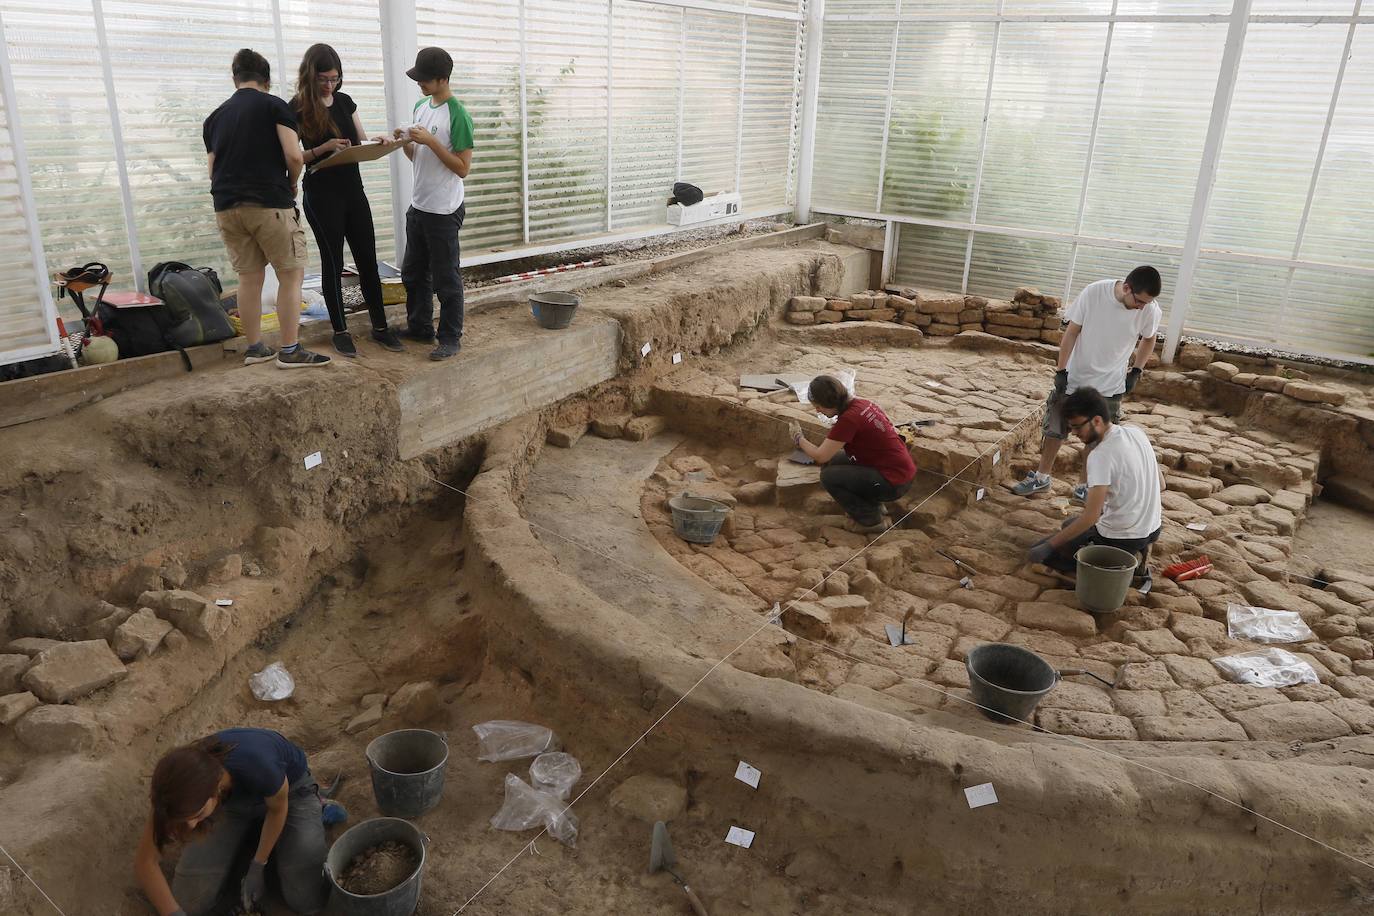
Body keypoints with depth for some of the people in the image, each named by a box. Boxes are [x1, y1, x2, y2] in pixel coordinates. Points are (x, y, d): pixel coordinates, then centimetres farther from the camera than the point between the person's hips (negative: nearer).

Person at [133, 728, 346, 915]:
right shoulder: (183, 788, -33)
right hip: (233, 802, 3)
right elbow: (144, 862, -21)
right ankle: (251, 835, 14)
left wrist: (258, 867, -11)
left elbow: (278, 808, -19)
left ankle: (316, 810, 9)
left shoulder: (257, 766, -44)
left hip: (290, 790, -3)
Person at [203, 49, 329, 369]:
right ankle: (290, 351, -1)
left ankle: (255, 348, 18)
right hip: (269, 203, -5)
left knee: (249, 276, 12)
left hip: (227, 206, 6)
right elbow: (294, 156, -11)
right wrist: (291, 185, 7)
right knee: (291, 274, 2)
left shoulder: (215, 117, 15)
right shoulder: (274, 105, -1)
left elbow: (213, 168, 15)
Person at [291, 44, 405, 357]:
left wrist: (379, 141, -9)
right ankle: (340, 330, 13)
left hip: (353, 190, 5)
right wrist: (324, 148, -24)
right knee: (333, 263, 2)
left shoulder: (344, 101, 8)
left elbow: (362, 141, 13)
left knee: (368, 260, 6)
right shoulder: (298, 108, -7)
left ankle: (380, 327, 15)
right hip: (321, 196, -5)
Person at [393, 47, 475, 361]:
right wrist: (406, 142, -3)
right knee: (413, 272, 18)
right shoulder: (421, 107, 10)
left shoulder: (457, 115, -15)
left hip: (444, 211, -8)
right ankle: (419, 326, 32)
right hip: (418, 206, 8)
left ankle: (451, 338, 12)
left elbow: (463, 168, -16)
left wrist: (430, 141, -21)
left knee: (445, 279, 1)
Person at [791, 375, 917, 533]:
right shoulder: (862, 403, 4)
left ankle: (870, 519, 3)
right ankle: (872, 503, 20)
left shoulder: (848, 418, -23)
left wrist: (799, 438, 2)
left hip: (894, 484, -9)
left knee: (829, 476, -10)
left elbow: (820, 456, -15)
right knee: (833, 461, 12)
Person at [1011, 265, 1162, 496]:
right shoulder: (1093, 292, -21)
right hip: (1074, 378, 0)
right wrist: (1061, 370, -10)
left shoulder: (1150, 310, -16)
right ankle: (1042, 477, 29)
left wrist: (1136, 371, -2)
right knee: (1054, 429, 10)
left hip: (1110, 386, 0)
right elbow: (1072, 331, -11)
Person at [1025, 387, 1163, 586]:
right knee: (1070, 525, 30)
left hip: (1119, 537, -9)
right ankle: (1135, 555, 13)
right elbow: (1160, 484, 10)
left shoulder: (1100, 456, -25)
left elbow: (1091, 517, -27)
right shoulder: (1137, 432, 0)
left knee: (1045, 553, 5)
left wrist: (1048, 546, -22)